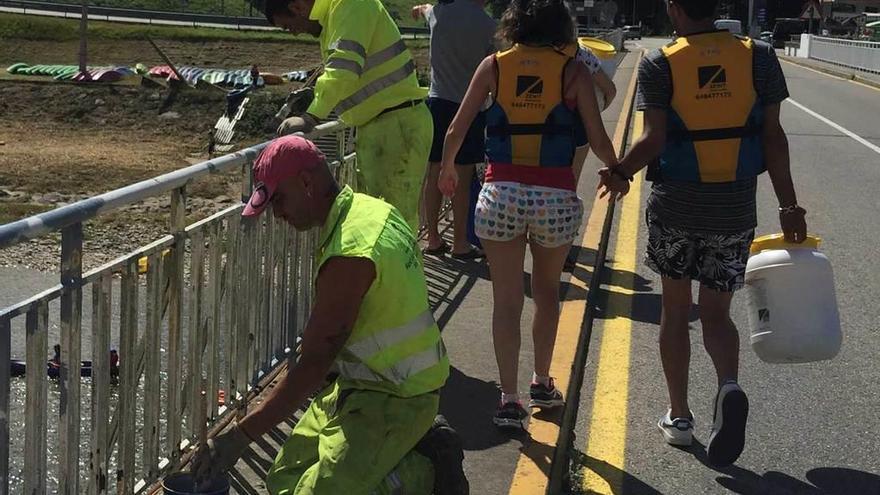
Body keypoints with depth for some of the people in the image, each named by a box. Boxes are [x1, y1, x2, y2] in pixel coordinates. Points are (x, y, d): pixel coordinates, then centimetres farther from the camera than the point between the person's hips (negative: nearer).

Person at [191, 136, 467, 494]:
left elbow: (312, 365, -25)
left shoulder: (349, 257, -27)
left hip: (393, 400, -10)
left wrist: (239, 437, -20)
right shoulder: (370, 207, 3)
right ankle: (416, 442, 11)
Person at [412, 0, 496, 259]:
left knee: (434, 175, 8)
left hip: (438, 102, 5)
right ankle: (460, 243, 9)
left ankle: (433, 239, 16)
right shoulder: (486, 23, -10)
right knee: (463, 180, 2)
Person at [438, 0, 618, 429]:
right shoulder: (573, 71, 0)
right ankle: (542, 383, 31)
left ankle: (509, 399, 6)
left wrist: (447, 168, 23)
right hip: (556, 197, 0)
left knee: (507, 300, 8)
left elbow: (457, 129, 4)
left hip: (501, 195, 0)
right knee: (547, 291, 22)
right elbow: (599, 141, 0)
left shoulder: (494, 66, 2)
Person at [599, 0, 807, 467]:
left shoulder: (659, 65, -7)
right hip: (735, 211, 1)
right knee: (716, 313, 12)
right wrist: (789, 206, 2)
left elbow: (654, 138, -16)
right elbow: (773, 136, -2)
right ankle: (729, 386, -18)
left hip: (676, 207, -1)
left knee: (675, 309, 16)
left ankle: (678, 416, 22)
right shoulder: (758, 56, -1)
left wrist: (620, 172, -2)